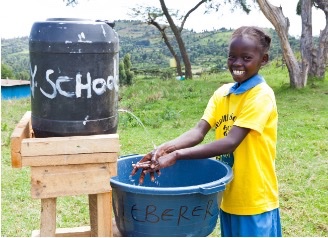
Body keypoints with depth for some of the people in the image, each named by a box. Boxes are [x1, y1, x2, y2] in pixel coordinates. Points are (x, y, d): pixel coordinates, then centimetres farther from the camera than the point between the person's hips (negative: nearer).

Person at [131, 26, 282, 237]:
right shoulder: (222, 93, 5)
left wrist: (177, 155, -32)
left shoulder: (261, 95, -16)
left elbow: (231, 142, -26)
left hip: (255, 201, -6)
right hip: (229, 197, 6)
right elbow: (199, 131, -7)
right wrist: (166, 148, -26)